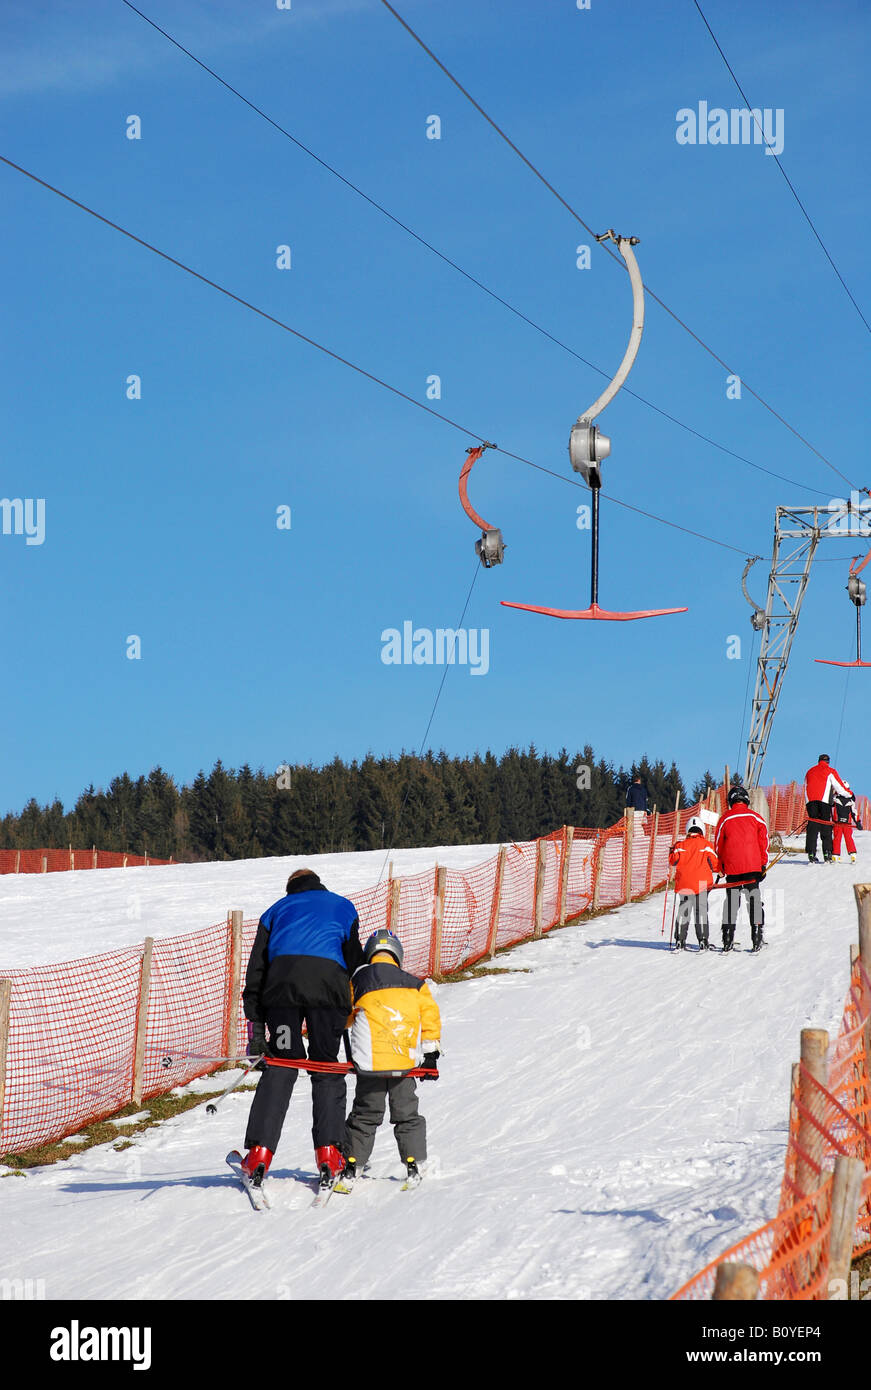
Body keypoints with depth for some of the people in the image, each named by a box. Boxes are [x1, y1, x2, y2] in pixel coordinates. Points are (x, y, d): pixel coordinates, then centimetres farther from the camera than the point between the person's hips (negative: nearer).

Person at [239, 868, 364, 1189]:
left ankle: (259, 1152, -6)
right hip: (328, 982, -1)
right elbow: (355, 960, 20)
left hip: (282, 979, 1)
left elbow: (256, 968, 20)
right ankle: (328, 1151, -3)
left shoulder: (276, 910, 31)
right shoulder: (342, 906, 30)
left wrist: (256, 1026, 16)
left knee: (280, 1068, 5)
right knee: (327, 1068, 8)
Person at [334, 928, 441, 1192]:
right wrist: (431, 1055, 13)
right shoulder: (415, 984, 8)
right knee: (407, 1115, 15)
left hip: (370, 1062, -1)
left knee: (364, 1116, 9)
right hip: (405, 1063, 1)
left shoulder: (358, 980, 4)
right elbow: (430, 1016, 7)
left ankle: (350, 1169, 5)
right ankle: (413, 1167, 11)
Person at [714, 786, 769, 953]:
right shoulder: (755, 817, 2)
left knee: (731, 901, 7)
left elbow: (718, 845, 8)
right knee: (754, 900, 4)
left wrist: (721, 866, 20)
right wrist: (763, 864, 7)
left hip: (731, 867, 1)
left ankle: (728, 940, 4)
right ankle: (757, 938, -2)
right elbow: (763, 841, 1)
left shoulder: (725, 819, 3)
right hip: (752, 865, 0)